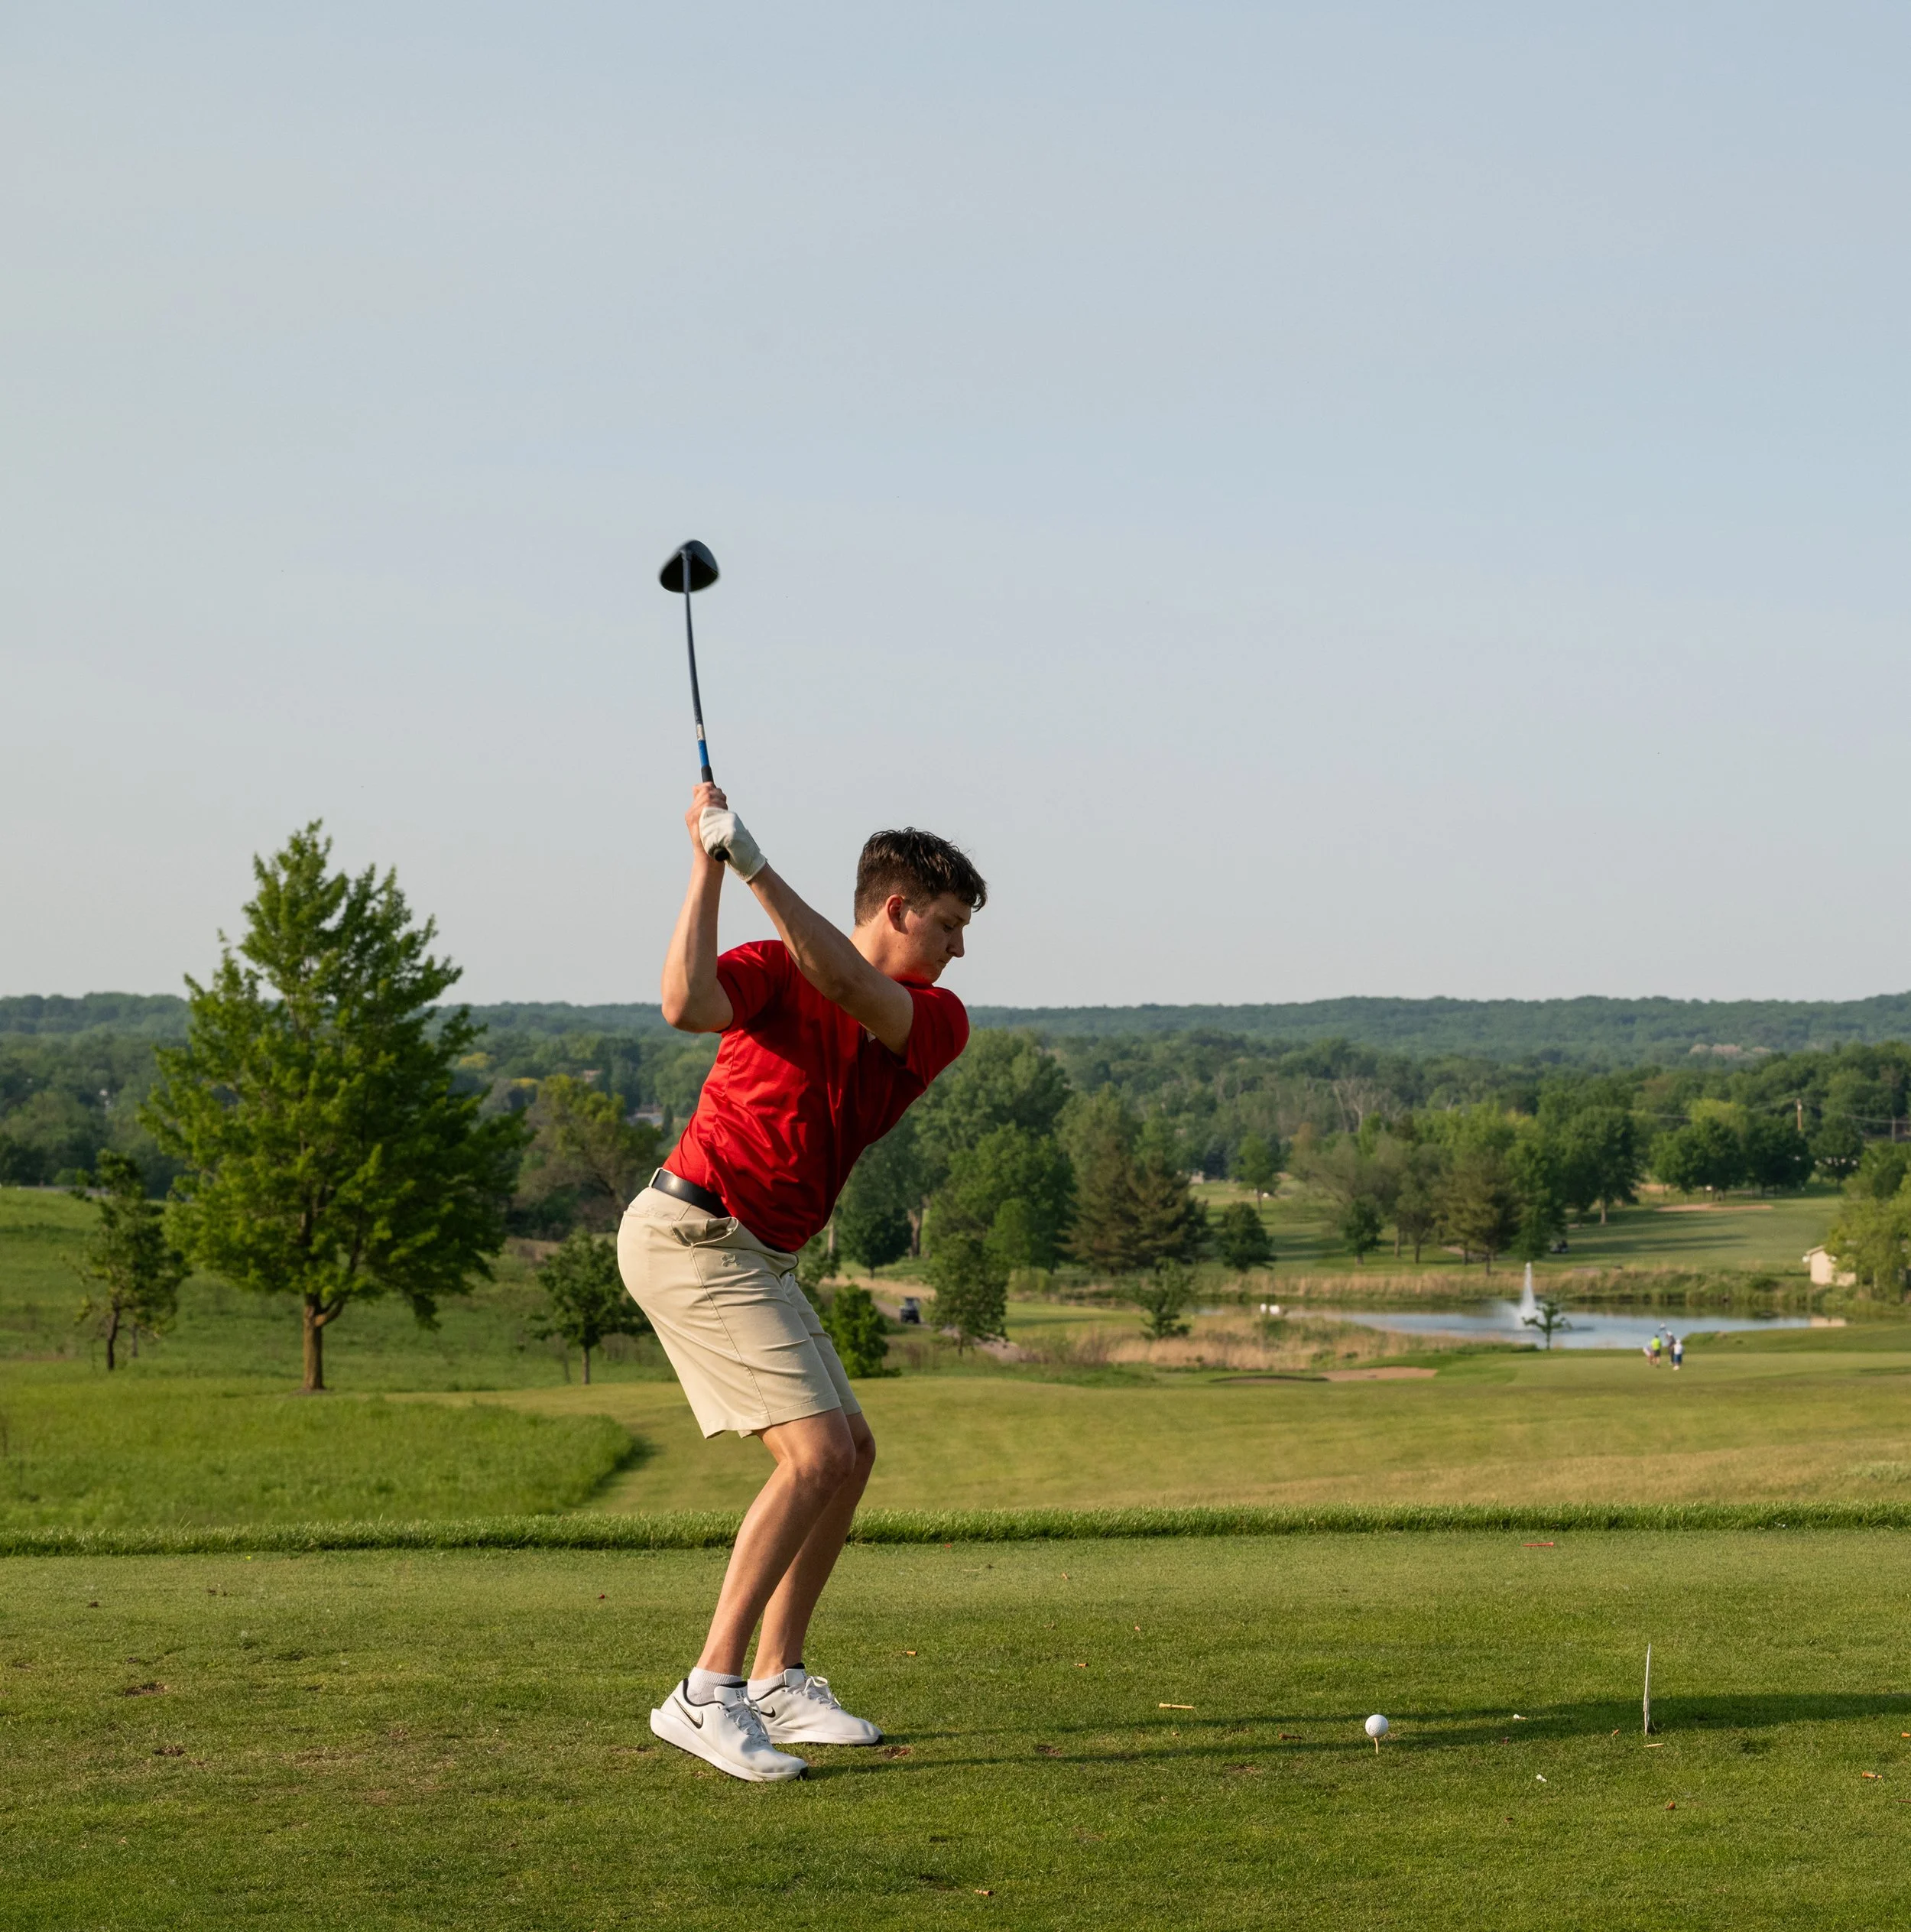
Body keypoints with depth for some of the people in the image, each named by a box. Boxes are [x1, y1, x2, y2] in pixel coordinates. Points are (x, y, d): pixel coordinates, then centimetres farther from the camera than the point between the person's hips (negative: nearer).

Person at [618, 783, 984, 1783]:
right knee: (816, 1453, -17)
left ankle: (777, 1683, 17)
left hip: (756, 1255, 8)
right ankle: (707, 1693, -17)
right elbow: (687, 1004, -32)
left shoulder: (938, 1023, 5)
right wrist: (707, 869, -28)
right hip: (693, 1236, -8)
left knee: (851, 1452, 10)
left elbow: (851, 988, -17)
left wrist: (755, 866, -26)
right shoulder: (775, 970, -9)